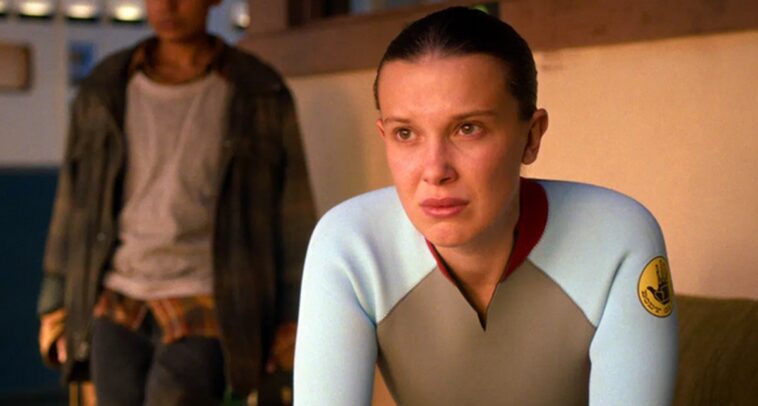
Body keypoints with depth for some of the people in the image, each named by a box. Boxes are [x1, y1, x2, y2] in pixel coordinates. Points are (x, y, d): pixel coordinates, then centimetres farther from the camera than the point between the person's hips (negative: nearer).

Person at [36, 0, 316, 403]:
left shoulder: (260, 95, -4)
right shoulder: (105, 91, 4)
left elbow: (292, 209, -1)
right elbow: (75, 200, 10)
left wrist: (294, 321, -4)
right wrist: (54, 305, 8)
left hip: (205, 315, -3)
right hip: (119, 310, 3)